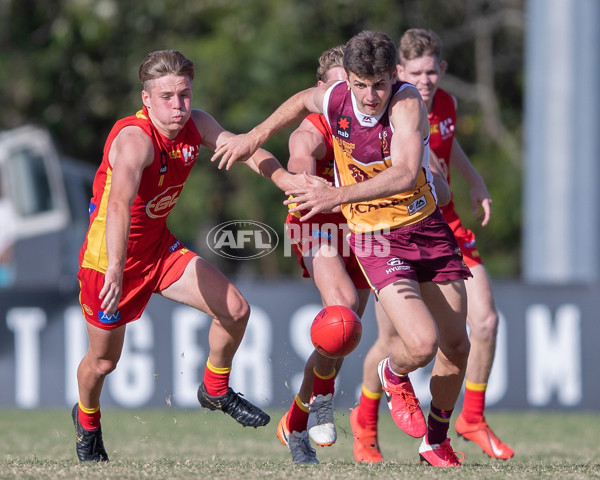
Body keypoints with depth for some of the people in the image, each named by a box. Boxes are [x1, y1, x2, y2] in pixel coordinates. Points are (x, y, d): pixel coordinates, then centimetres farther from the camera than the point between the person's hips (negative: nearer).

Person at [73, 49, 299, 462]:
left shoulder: (195, 125, -10)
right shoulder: (134, 139, -35)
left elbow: (239, 148, -6)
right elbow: (119, 204, -49)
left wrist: (283, 177, -27)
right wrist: (115, 270, -62)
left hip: (160, 248, 7)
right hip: (109, 257, -7)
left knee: (236, 310, -3)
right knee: (104, 361, 9)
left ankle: (215, 392, 24)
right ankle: (87, 421, 43)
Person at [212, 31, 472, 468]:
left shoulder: (408, 102, -23)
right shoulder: (334, 99, -12)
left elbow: (405, 173, -38)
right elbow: (303, 101, 16)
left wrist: (339, 195, -46)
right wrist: (257, 135, 11)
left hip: (429, 229, 1)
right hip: (376, 238, -1)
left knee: (456, 346, 7)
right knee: (421, 343, -21)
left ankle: (437, 441, 31)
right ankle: (394, 375, 17)